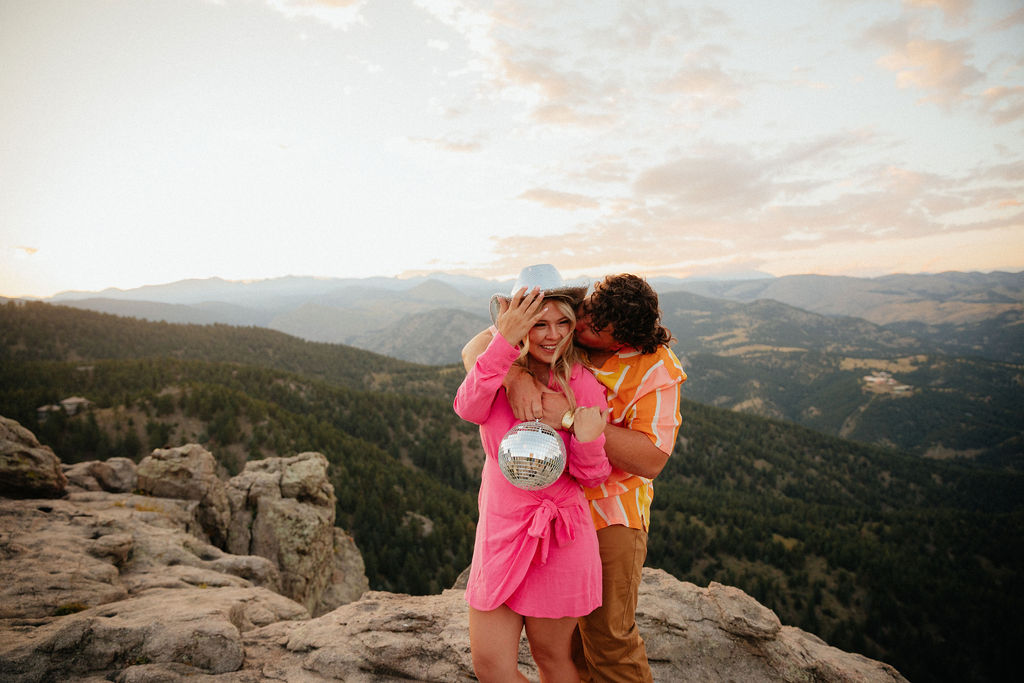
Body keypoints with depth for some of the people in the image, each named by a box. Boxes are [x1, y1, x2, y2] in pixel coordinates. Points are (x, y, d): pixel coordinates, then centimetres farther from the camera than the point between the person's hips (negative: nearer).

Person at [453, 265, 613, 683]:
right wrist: (503, 341, -31)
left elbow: (591, 477, -5)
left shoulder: (583, 384, -8)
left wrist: (587, 442, -26)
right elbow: (469, 408, -23)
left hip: (558, 537, -3)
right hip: (499, 528, 4)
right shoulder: (502, 371, 0)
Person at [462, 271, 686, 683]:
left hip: (609, 511, -4)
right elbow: (477, 348, -15)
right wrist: (515, 378, -37)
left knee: (608, 635, 2)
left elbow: (651, 460, -24)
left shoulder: (657, 368, -18)